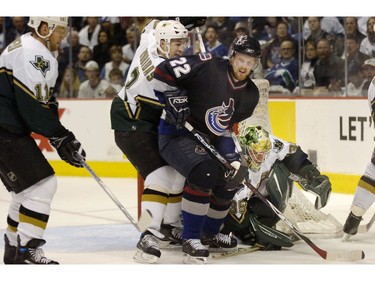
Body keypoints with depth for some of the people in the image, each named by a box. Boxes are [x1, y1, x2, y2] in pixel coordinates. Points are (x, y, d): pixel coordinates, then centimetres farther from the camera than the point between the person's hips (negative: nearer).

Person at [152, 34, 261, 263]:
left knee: (228, 181, 7)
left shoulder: (250, 95, 2)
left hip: (205, 139, 8)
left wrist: (231, 155, 1)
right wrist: (174, 99, -23)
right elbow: (163, 72, -17)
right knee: (204, 174, -29)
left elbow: (226, 126, 12)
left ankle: (210, 233, 33)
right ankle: (190, 239, -18)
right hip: (176, 132, -8)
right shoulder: (207, 66, -19)